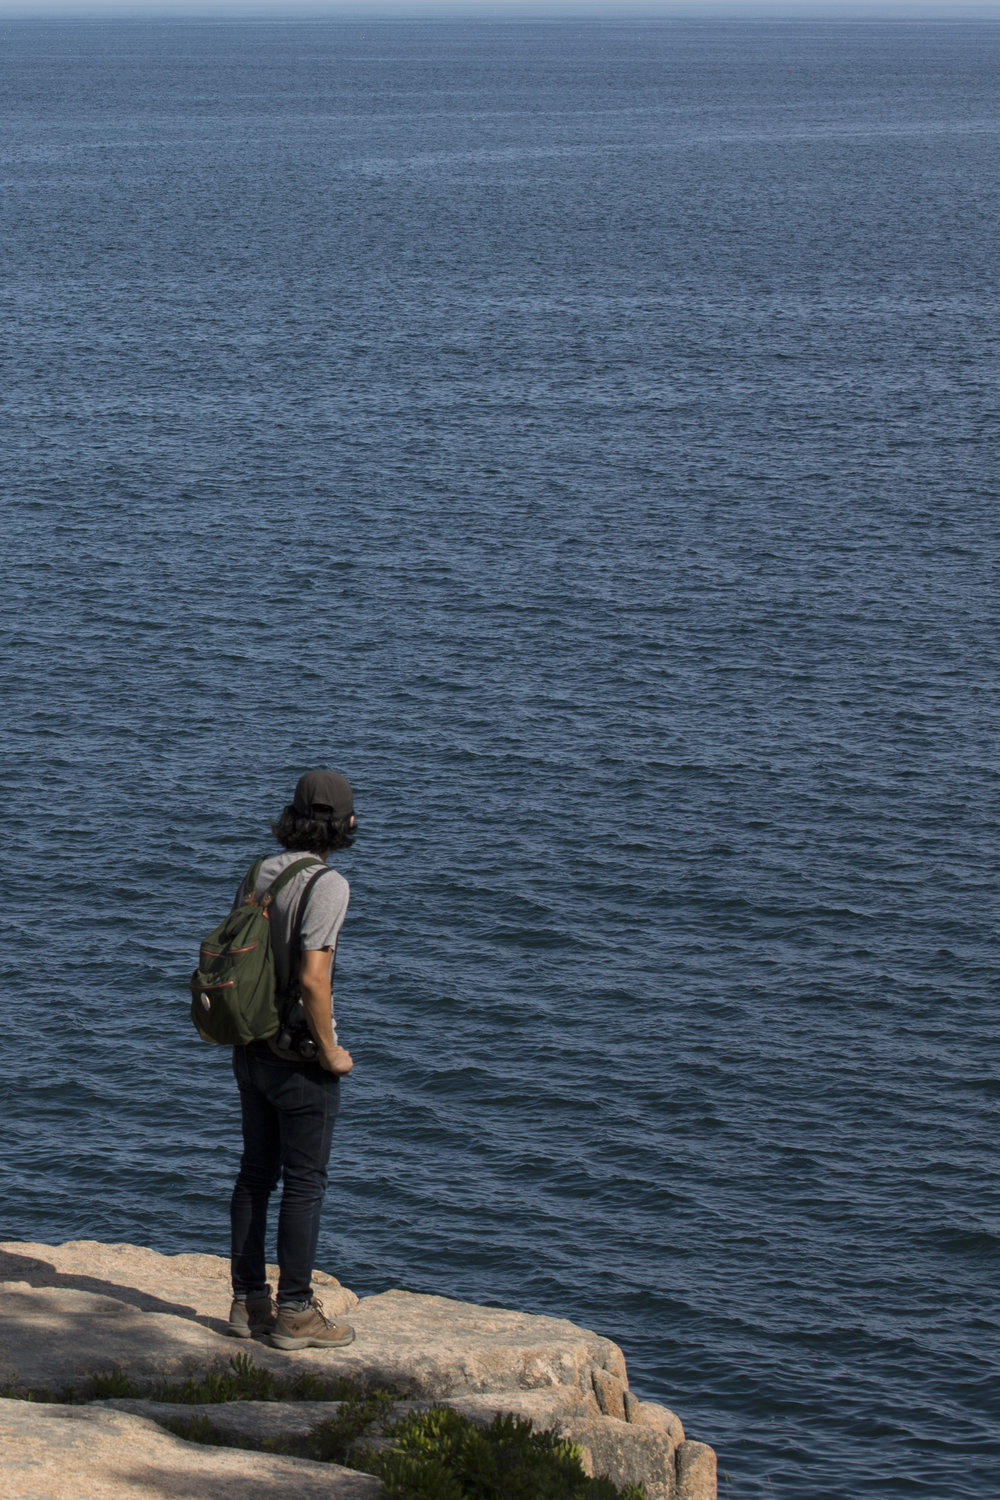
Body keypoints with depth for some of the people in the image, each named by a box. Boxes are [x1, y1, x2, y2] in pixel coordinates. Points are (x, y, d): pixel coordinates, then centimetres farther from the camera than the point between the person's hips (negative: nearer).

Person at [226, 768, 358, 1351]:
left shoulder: (259, 874, 5)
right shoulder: (327, 885, -19)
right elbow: (313, 979, -26)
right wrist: (331, 1054, -15)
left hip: (252, 1051, 8)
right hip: (300, 1057, -8)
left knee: (257, 1173, 14)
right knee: (305, 1183, 0)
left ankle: (249, 1302, 20)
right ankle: (295, 1313, 5)